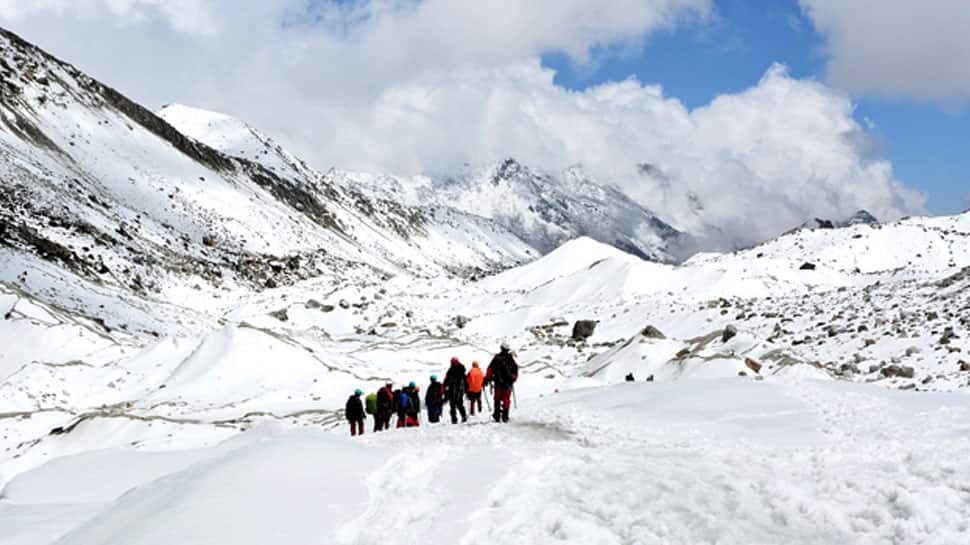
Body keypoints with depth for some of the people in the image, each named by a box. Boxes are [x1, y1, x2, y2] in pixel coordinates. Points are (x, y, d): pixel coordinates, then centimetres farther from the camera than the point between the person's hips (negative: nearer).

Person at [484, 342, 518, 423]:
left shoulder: (496, 358, 0)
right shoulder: (511, 358, 1)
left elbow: (490, 368, -4)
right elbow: (516, 369, 7)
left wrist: (487, 378, 2)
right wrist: (514, 378, 21)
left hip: (498, 383, 0)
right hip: (508, 383, 0)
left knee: (497, 399, 11)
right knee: (506, 400, 5)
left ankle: (497, 416, 7)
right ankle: (505, 416, -2)